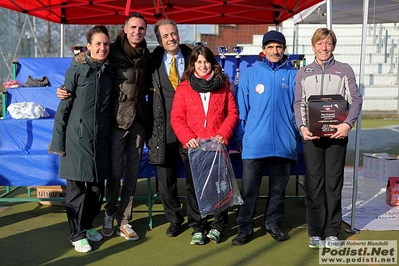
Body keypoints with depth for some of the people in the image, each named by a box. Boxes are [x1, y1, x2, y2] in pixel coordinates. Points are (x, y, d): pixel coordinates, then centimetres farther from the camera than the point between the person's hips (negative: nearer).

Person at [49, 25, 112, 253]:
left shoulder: (109, 71, 8)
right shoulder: (76, 70, -5)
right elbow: (64, 106, -5)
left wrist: (110, 132, 12)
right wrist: (58, 141, -7)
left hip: (101, 138, 5)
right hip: (77, 137, -4)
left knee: (98, 186, 10)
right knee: (78, 187, 2)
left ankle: (88, 225, 29)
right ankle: (78, 234, 16)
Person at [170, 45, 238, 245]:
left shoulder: (223, 86, 9)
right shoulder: (184, 88, 7)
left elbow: (232, 113, 5)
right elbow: (176, 118, 2)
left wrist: (223, 133, -10)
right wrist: (187, 137, -13)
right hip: (192, 147, 1)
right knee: (194, 188, 6)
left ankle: (217, 226, 17)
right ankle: (198, 228, 17)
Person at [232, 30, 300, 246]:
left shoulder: (293, 75, 5)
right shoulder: (249, 74, 3)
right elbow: (241, 109, 3)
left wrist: (297, 132, 1)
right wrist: (240, 138, 0)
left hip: (284, 144, 2)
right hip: (254, 144, -1)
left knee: (278, 189, 13)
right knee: (249, 189, 2)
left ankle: (273, 223, 29)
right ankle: (245, 228, 15)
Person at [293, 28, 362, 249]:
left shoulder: (344, 70, 7)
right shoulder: (303, 73, 12)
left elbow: (356, 100, 1)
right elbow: (298, 103, 8)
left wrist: (348, 124, -15)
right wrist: (302, 127, -9)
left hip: (337, 134, -1)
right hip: (311, 135, 1)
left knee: (334, 183, 3)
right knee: (314, 183, 3)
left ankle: (332, 232, 12)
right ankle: (315, 232, 11)